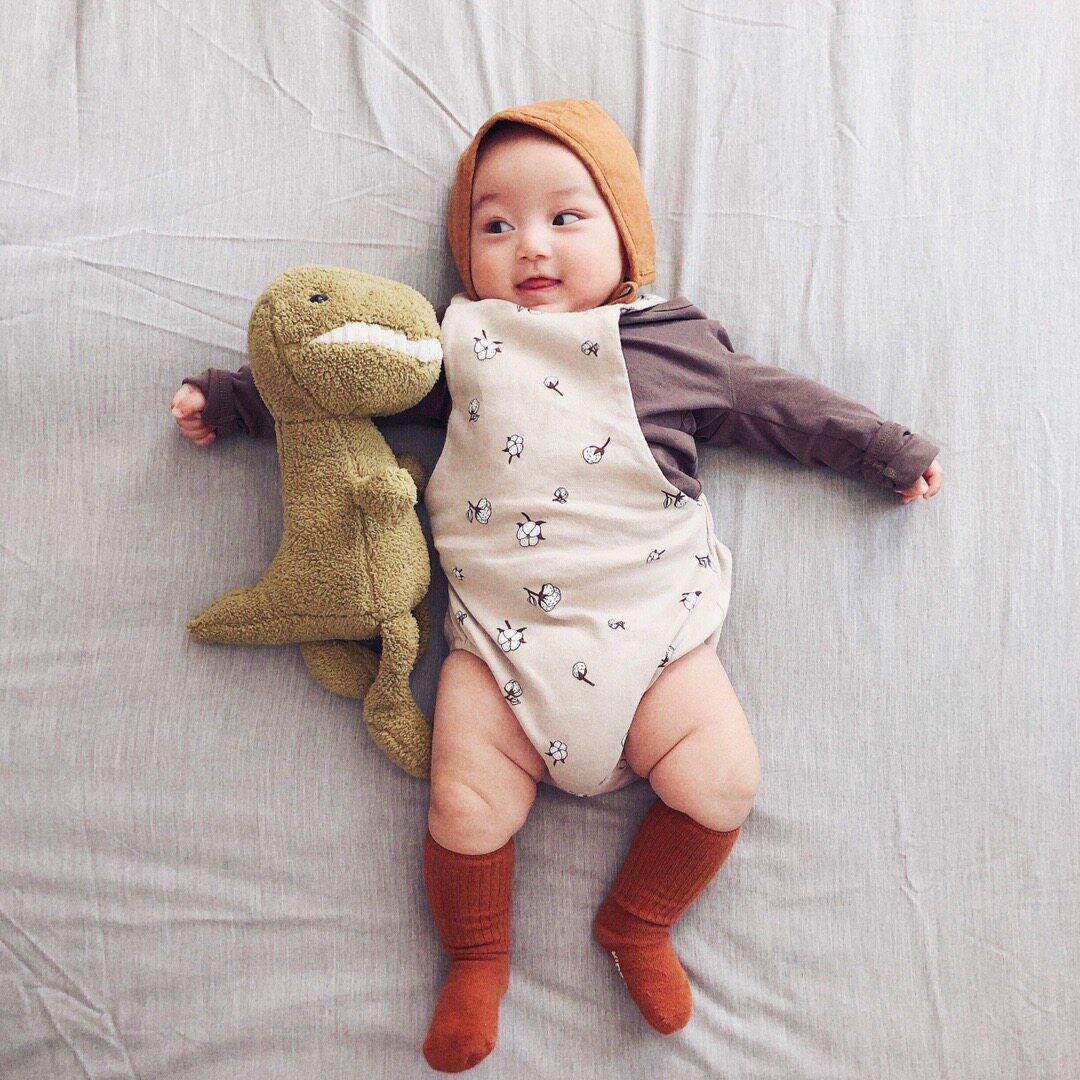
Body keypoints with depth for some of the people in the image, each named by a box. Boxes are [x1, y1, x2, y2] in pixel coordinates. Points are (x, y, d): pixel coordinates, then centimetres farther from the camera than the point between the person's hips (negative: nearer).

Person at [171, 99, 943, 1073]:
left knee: (723, 781, -9)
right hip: (502, 637, 0)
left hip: (651, 627, 1)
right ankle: (477, 963, 23)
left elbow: (777, 403, 16)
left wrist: (887, 450, 19)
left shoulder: (674, 342, 9)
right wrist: (230, 399, 18)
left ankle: (637, 927, 20)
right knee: (467, 808, -9)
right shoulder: (461, 345, 10)